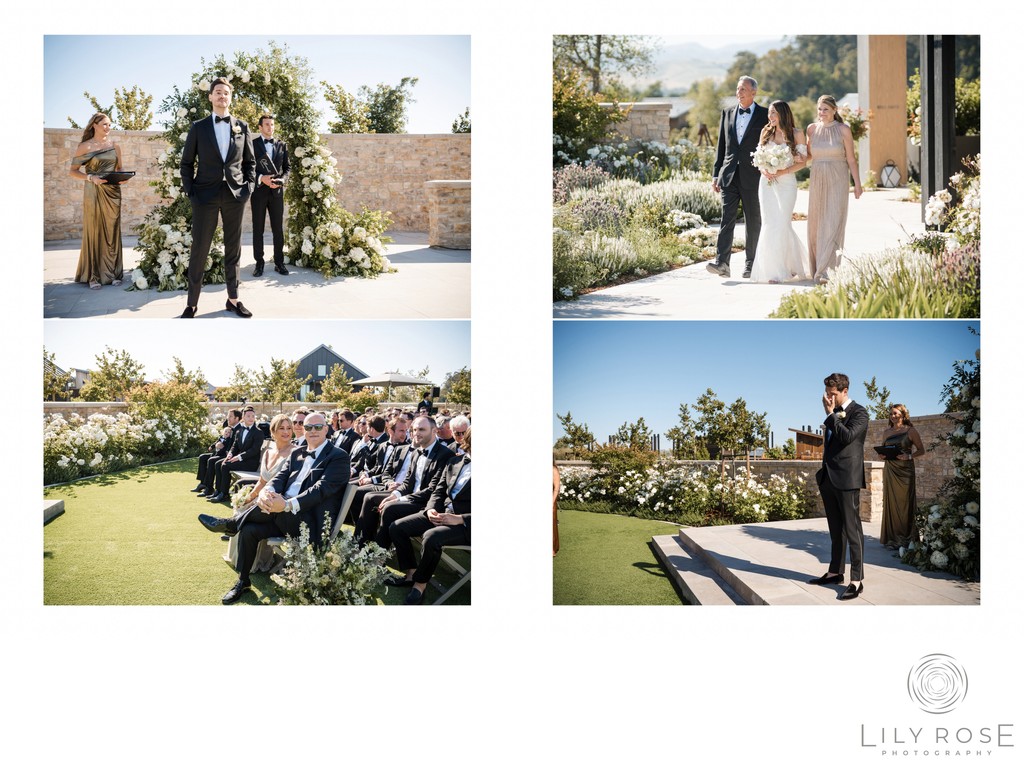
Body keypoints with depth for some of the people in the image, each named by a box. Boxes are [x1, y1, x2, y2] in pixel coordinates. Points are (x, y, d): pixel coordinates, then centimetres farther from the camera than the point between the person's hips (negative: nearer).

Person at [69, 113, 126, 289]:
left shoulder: (114, 147, 11)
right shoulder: (85, 147, -1)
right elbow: (73, 171, -1)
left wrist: (122, 179, -2)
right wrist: (90, 177, -16)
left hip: (112, 193, 4)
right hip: (93, 193, -4)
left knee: (112, 232, 6)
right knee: (94, 232, -2)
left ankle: (112, 273, 13)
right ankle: (94, 276, 3)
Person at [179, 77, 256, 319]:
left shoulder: (242, 127, 9)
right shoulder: (198, 127, 4)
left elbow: (250, 161, 14)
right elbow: (187, 163, 6)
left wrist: (248, 186, 1)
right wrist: (190, 192, -3)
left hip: (235, 195, 2)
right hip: (206, 195, -2)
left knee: (233, 249, 8)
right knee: (199, 250, -1)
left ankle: (233, 300, 17)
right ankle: (192, 303, 4)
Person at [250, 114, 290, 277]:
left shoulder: (281, 145, 11)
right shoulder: (252, 144, 2)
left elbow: (287, 167, 11)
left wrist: (282, 180, -8)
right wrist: (261, 178, -16)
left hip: (276, 191, 2)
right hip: (259, 191, -2)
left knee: (278, 228, 4)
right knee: (258, 229, 2)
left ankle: (279, 262, 11)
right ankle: (259, 263, 7)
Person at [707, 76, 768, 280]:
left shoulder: (764, 115, 1)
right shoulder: (727, 113, 12)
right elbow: (721, 146, 13)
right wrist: (716, 174, 9)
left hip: (753, 176, -2)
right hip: (729, 176, 2)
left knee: (753, 221, 6)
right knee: (727, 219, -7)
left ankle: (751, 263, 14)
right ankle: (722, 262, -15)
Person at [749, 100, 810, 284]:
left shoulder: (796, 134, 0)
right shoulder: (766, 132, 11)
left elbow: (802, 161, -2)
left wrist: (783, 172, -15)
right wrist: (764, 170, -8)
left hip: (786, 182, -3)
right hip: (767, 182, 3)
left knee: (782, 224, -8)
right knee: (769, 225, -2)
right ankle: (772, 268, 7)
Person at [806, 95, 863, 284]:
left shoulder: (843, 130, -3)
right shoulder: (812, 129, 6)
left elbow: (851, 159, -1)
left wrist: (857, 183, -3)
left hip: (838, 181, -4)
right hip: (817, 181, 4)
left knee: (833, 224, -11)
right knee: (815, 224, 5)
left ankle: (822, 271, -17)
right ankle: (818, 267, 18)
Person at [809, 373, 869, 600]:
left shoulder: (859, 412, -7)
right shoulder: (834, 414, 16)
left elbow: (847, 436, -22)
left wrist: (831, 414, -14)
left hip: (847, 478, -8)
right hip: (829, 478, 8)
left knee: (852, 529, -7)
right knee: (836, 529, 14)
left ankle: (857, 580, -7)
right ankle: (835, 572, 22)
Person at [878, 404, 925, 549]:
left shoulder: (910, 431, -1)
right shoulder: (886, 432, 12)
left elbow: (921, 450, 1)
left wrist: (909, 456, -15)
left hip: (905, 470, -4)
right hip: (890, 470, 4)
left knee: (905, 502, -4)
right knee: (891, 502, 1)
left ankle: (907, 538, 3)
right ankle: (893, 537, 6)